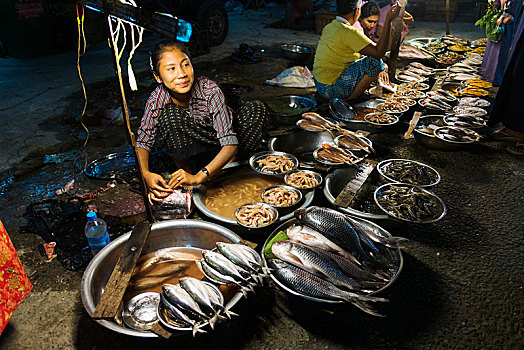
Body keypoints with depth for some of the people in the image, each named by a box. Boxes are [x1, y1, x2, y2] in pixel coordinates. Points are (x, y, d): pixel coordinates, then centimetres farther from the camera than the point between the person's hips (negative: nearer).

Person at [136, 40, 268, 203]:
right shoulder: (156, 101, -20)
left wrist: (198, 177, -41)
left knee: (256, 109, -22)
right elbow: (142, 142, -9)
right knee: (169, 114, -31)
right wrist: (146, 174, -30)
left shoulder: (209, 90, -26)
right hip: (185, 152, 0)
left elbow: (230, 143, -30)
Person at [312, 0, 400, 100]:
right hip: (331, 90, -9)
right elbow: (379, 53, -19)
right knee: (375, 62, -11)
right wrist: (388, 20, -15)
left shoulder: (329, 27, 9)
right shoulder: (349, 32, -18)